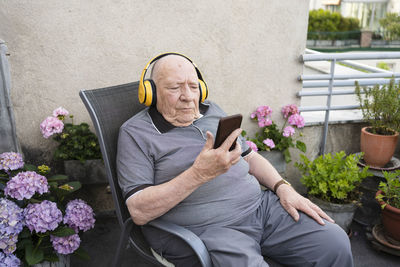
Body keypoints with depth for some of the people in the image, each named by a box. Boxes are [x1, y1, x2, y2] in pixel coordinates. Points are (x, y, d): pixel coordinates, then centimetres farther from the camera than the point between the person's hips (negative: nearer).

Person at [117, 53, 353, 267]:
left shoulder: (212, 111, 15)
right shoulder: (136, 133, -6)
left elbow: (249, 156, 21)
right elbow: (139, 212, -15)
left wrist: (283, 187, 4)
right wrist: (200, 173, -25)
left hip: (260, 206, 6)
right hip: (205, 229, -5)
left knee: (334, 242, -5)